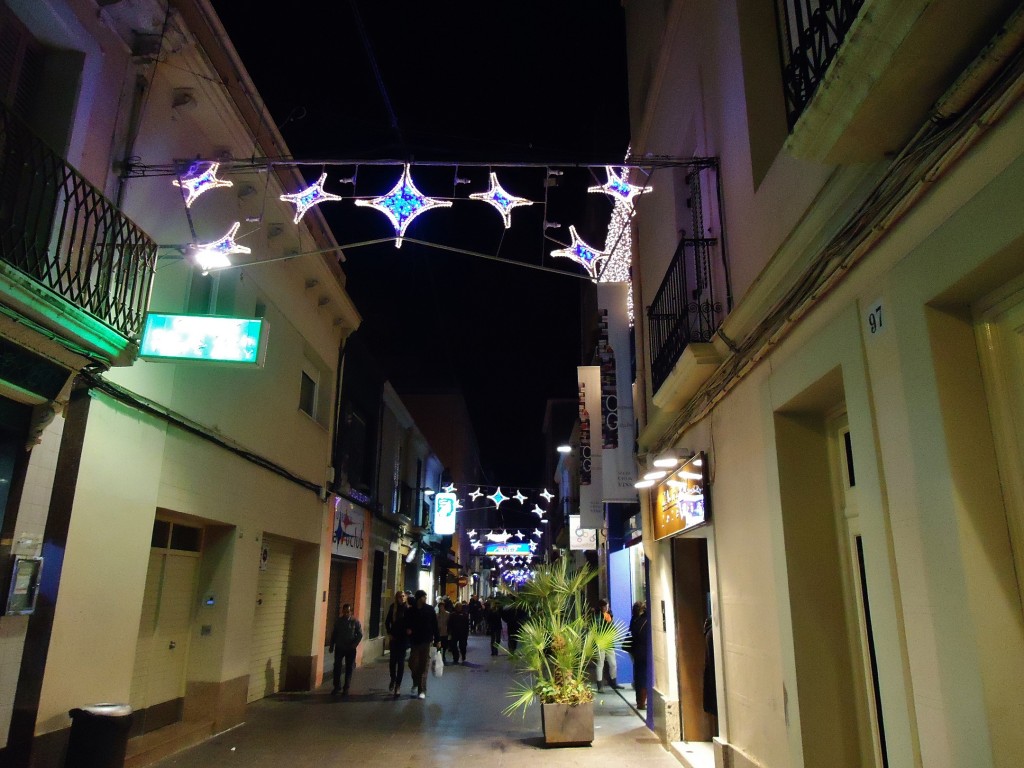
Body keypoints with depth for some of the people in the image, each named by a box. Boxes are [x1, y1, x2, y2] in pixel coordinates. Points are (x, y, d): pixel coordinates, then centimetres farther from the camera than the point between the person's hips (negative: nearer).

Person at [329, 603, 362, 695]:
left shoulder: (355, 621, -4)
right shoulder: (338, 621, 2)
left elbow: (360, 634, -1)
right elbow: (334, 634, 8)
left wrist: (354, 644, -14)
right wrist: (332, 646, 6)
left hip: (350, 649, -1)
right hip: (339, 648, 2)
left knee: (349, 668, 4)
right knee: (337, 667, -1)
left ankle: (346, 688, 14)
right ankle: (337, 686, 14)